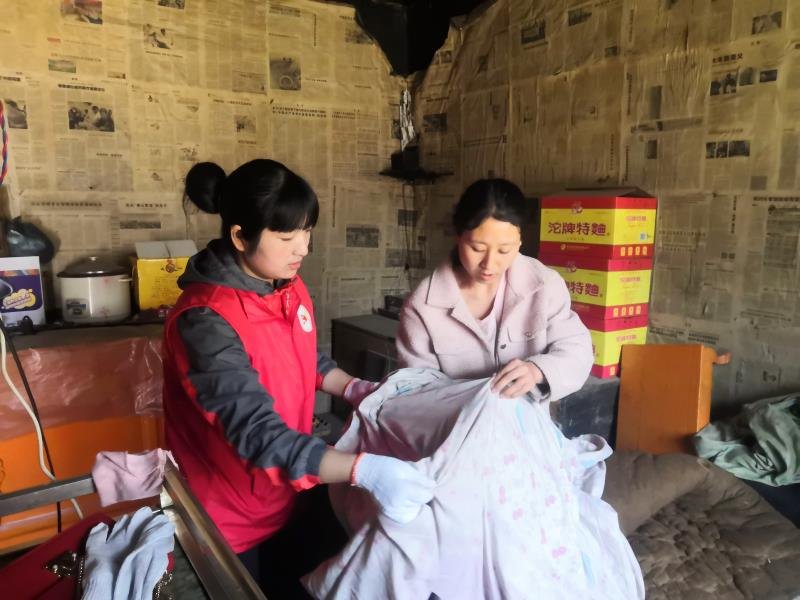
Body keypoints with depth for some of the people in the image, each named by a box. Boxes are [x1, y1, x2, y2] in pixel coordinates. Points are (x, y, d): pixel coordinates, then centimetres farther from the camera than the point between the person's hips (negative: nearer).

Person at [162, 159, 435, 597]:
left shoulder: (289, 287, -4)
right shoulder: (206, 320, -30)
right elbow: (258, 434, -37)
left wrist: (355, 389, -2)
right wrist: (365, 470, -47)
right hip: (232, 520, -7)